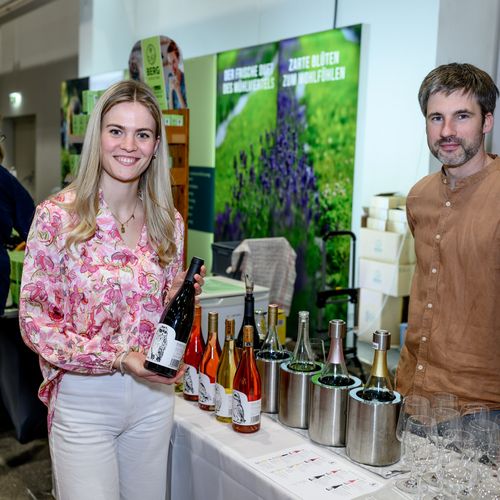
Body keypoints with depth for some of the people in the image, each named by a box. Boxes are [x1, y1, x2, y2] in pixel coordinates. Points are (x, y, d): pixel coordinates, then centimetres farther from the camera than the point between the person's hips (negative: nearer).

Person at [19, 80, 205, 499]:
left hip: (153, 396, 4)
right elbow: (35, 321, -11)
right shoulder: (57, 216, -12)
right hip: (83, 399, -4)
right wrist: (119, 358, -20)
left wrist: (180, 295, -11)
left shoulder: (169, 222, 1)